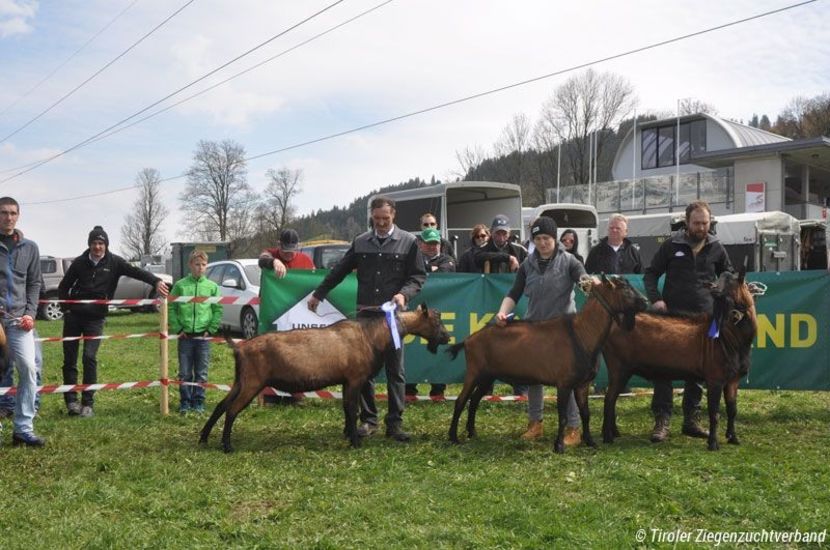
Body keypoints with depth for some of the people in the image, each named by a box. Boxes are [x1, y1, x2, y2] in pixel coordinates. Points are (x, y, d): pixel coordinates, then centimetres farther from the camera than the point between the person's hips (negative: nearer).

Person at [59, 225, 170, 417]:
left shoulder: (114, 262, -3)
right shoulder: (79, 262, 1)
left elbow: (136, 272, -18)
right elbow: (63, 287, 13)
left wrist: (156, 281, -34)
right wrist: (68, 307, 0)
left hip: (95, 318, -2)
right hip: (73, 316, 2)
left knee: (89, 358, -12)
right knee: (70, 359, 3)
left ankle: (88, 403, -4)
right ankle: (71, 400, 13)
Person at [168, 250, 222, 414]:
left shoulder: (212, 286, 2)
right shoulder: (180, 285, 1)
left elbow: (218, 310, 4)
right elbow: (171, 308, 3)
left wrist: (211, 329, -3)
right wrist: (177, 328, -4)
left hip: (203, 336, 0)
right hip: (185, 336, 0)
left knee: (201, 373, 6)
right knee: (185, 373, 5)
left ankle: (198, 402, 15)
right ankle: (185, 402, 15)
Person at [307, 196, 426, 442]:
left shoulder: (408, 242, 1)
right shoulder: (360, 242, 8)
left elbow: (418, 276, 1)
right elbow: (339, 271, 16)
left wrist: (404, 294, -17)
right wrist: (319, 294, 19)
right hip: (365, 313, 2)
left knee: (395, 370, 2)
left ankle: (395, 423, 8)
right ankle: (368, 419, 14)